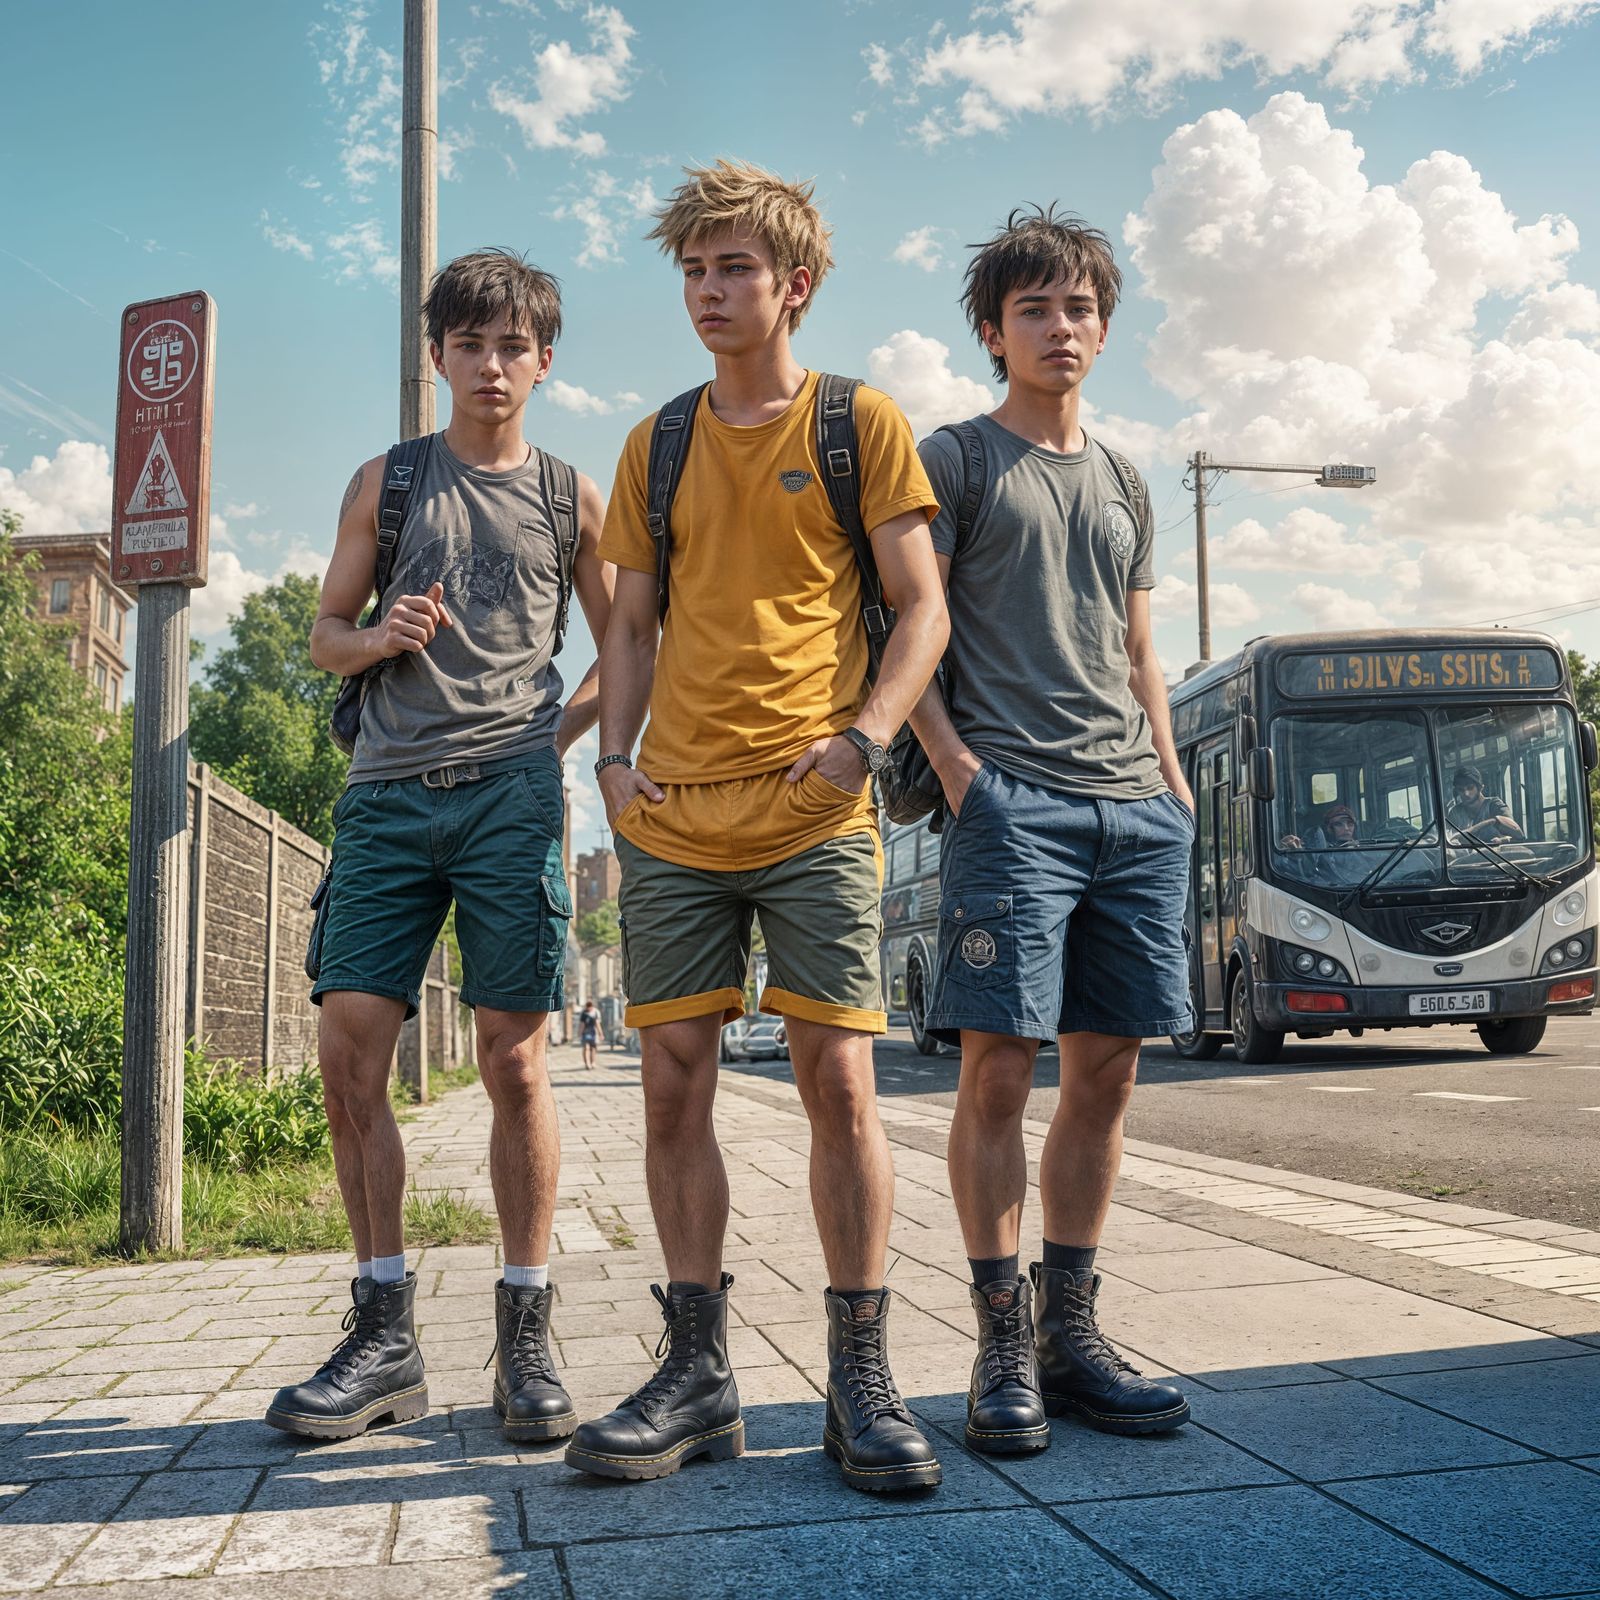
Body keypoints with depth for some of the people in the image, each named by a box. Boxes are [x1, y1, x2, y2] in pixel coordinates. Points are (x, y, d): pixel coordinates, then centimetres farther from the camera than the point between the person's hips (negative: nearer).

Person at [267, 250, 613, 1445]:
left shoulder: (571, 497, 13)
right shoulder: (387, 482, 16)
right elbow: (326, 635, 17)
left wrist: (558, 731, 1)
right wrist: (380, 638, -5)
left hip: (511, 794, -2)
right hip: (390, 792, 2)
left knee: (514, 1061, -5)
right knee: (349, 1053, -4)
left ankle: (526, 1335, 5)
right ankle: (384, 1337, 7)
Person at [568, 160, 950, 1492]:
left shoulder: (863, 425, 6)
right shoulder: (657, 446, 17)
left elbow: (923, 609, 2)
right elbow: (633, 627, 18)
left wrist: (862, 738, -13)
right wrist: (615, 756, 2)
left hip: (812, 813, -4)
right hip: (673, 814, 4)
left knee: (838, 1078, -5)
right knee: (674, 1082, 3)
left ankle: (862, 1379, 5)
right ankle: (699, 1372, 14)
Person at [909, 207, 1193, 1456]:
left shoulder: (1124, 483, 23)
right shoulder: (953, 460, 6)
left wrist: (1174, 777, 12)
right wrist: (955, 767, -12)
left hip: (1136, 808, 6)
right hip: (1011, 800, -5)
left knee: (1108, 1070, 4)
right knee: (998, 1064, -8)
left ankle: (1070, 1331, 14)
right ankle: (1004, 1344, 2)